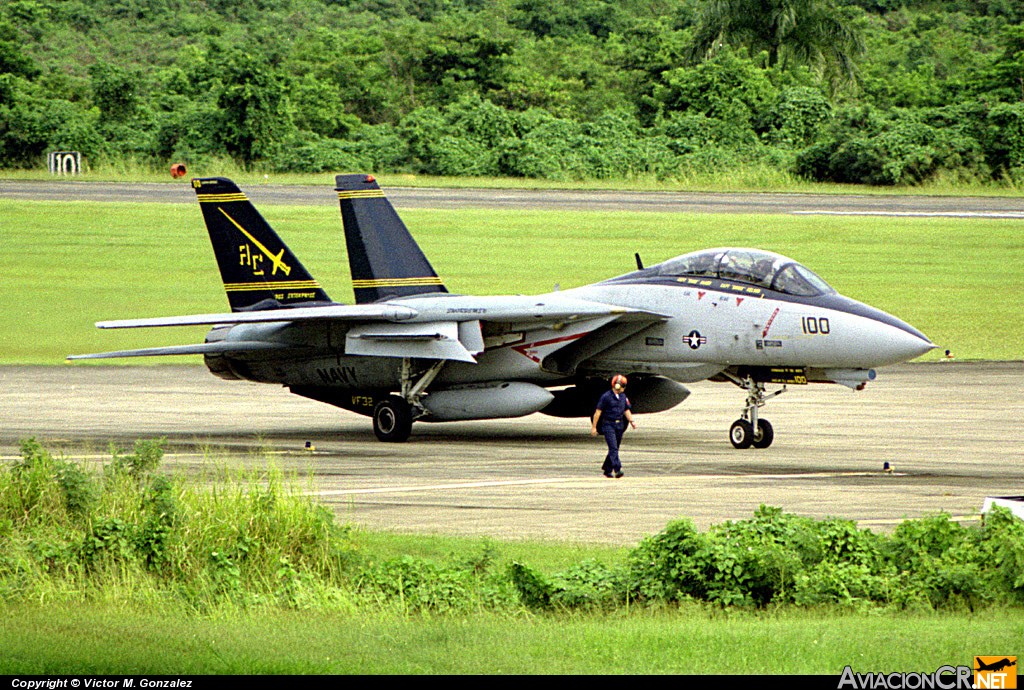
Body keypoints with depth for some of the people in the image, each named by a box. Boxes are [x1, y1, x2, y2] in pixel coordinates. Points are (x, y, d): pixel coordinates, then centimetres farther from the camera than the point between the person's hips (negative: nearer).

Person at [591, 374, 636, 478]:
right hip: (608, 425, -7)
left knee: (615, 449, 9)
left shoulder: (623, 397, 11)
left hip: (619, 425, 7)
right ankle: (617, 469, -25)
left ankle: (607, 469, 23)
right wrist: (594, 427, -8)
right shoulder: (606, 396, -9)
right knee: (613, 448, -16)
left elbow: (626, 410, 19)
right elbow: (598, 411, -7)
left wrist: (631, 421, 2)